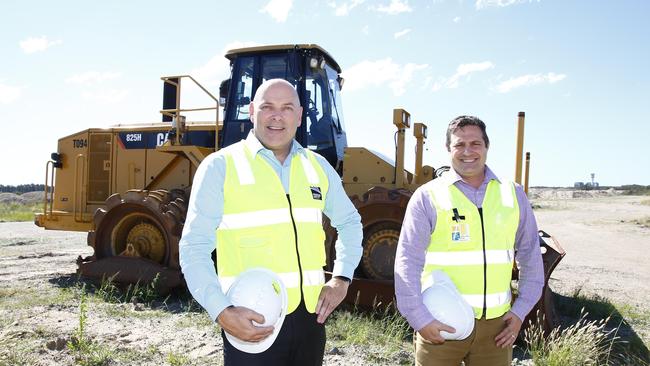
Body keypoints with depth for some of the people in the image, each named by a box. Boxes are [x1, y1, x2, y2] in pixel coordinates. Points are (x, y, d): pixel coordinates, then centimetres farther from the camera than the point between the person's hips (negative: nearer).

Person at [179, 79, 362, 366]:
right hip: (252, 321, -4)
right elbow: (195, 247, -8)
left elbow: (349, 222, 20)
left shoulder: (317, 167, 7)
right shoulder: (221, 166, -5)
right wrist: (222, 312, -19)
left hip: (310, 315, 5)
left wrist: (341, 279, 7)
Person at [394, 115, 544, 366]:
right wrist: (420, 319, -15)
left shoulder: (513, 195, 6)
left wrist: (521, 311, 6)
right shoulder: (428, 196, -5)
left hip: (496, 324, 3)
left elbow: (530, 258, 12)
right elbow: (408, 262, -10)